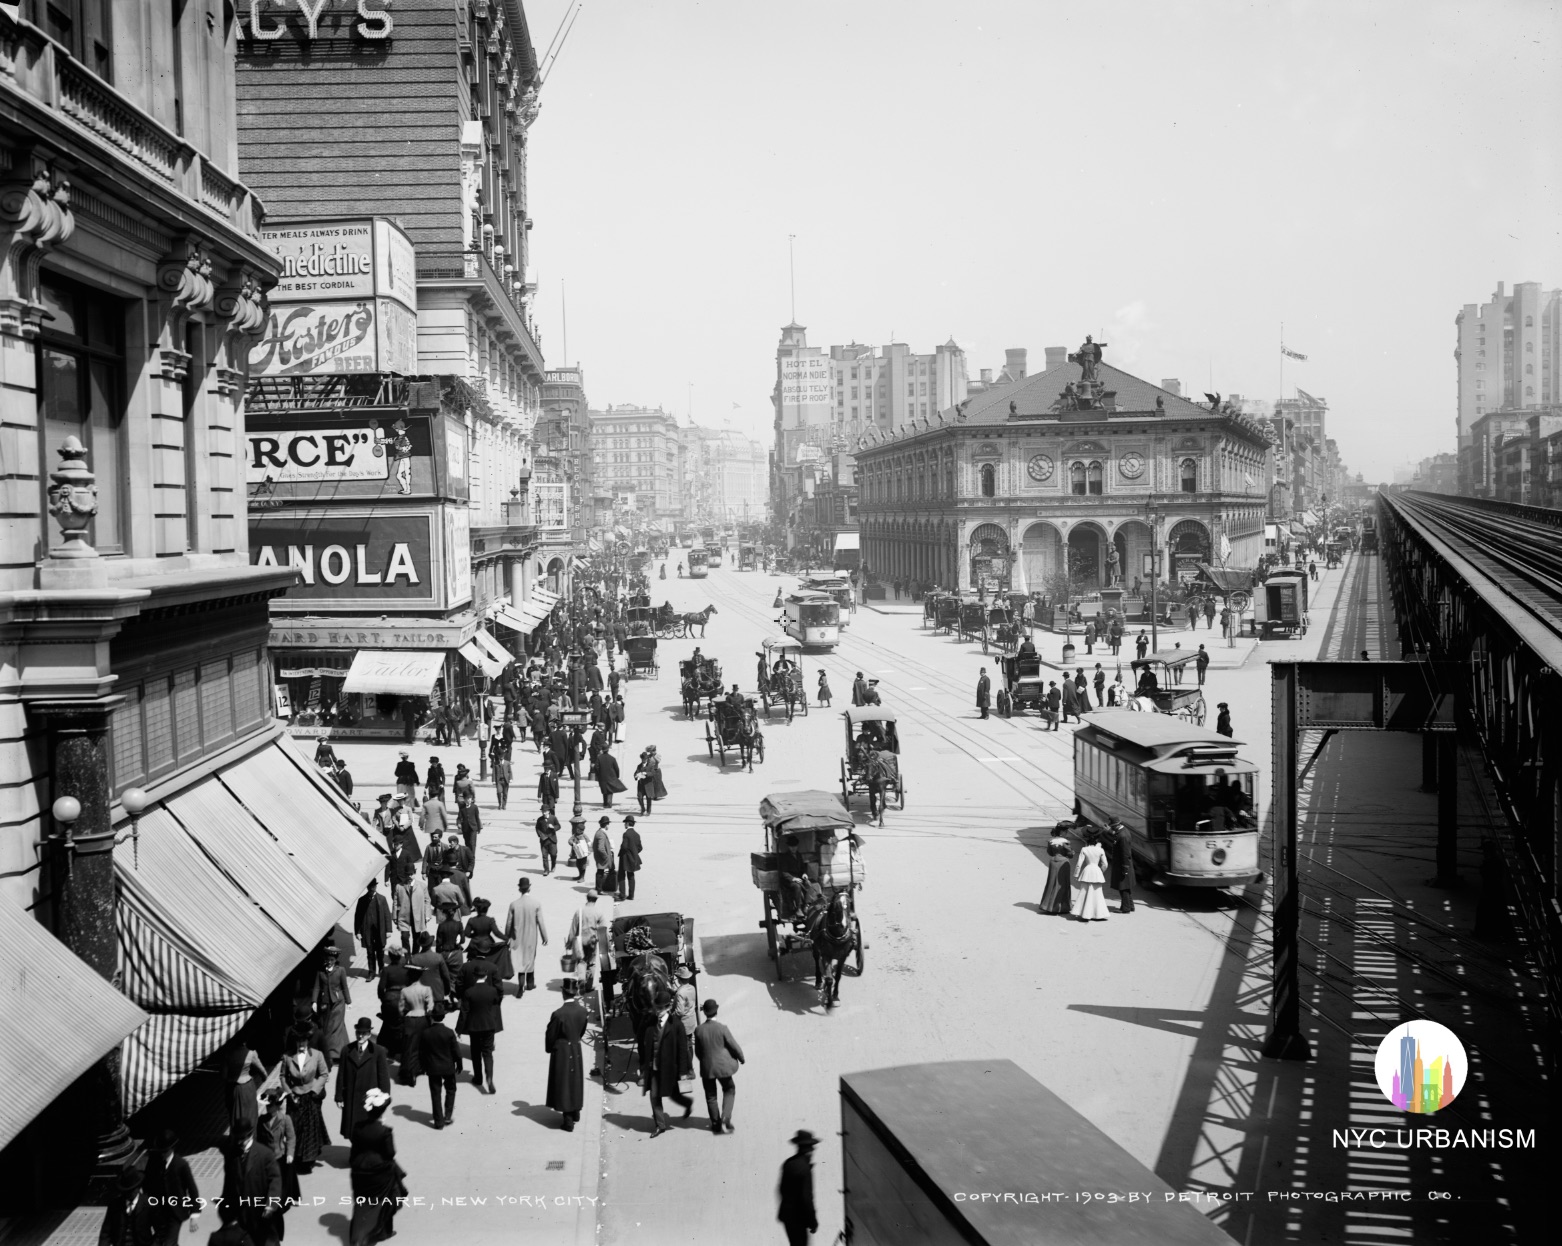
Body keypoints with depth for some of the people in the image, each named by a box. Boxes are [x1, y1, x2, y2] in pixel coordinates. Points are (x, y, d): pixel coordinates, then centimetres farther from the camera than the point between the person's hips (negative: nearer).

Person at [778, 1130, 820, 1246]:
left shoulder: (788, 1163, 2)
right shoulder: (804, 1168, -22)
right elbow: (806, 1198, -22)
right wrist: (813, 1221, -13)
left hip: (787, 1213, 8)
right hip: (798, 1217, -8)